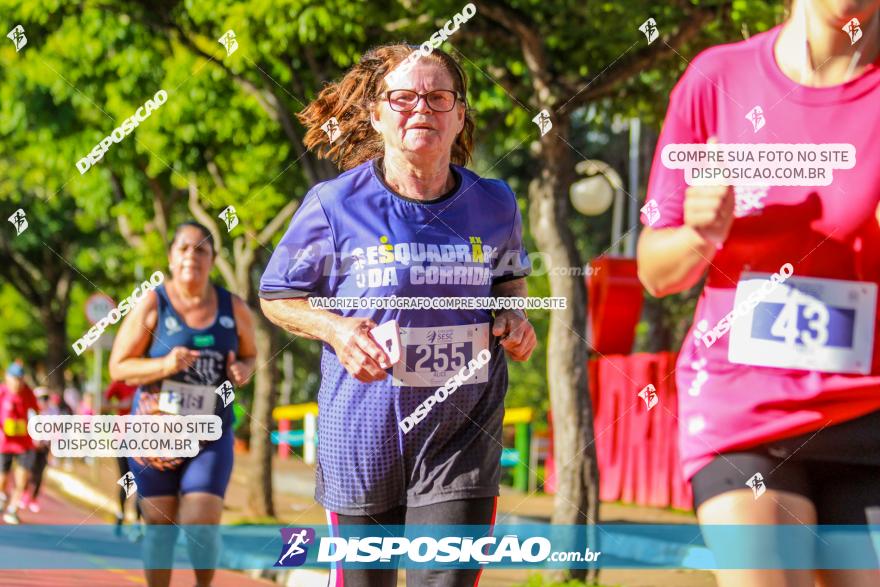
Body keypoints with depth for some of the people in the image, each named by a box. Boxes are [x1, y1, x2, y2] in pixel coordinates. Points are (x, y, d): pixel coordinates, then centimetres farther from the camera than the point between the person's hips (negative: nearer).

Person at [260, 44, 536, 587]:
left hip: (463, 436, 1)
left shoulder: (495, 204, 0)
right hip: (365, 434, -1)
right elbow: (277, 295, 5)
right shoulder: (335, 205, -8)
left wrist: (513, 318, -2)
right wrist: (336, 329, -14)